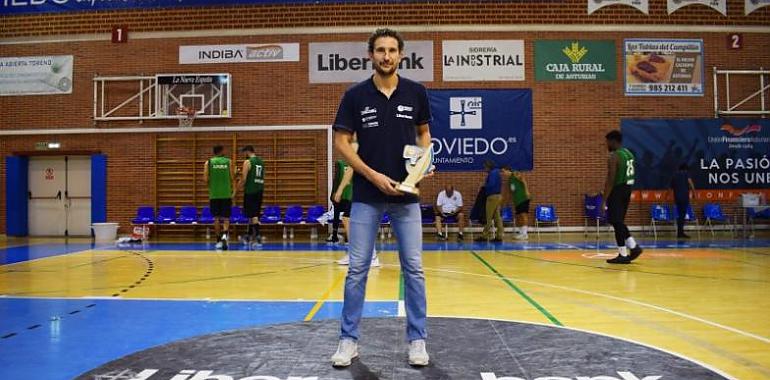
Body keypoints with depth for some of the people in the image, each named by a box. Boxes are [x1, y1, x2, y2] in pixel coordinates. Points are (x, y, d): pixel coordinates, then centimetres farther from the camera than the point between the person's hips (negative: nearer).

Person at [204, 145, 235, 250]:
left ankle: (219, 241, 14)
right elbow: (232, 178, -1)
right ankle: (224, 234, -22)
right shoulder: (229, 162, 2)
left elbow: (205, 179, -3)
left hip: (214, 194, 1)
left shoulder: (208, 162, 3)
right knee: (226, 218, 5)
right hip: (226, 194, -1)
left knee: (216, 218, 12)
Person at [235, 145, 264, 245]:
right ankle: (250, 234, 25)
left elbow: (243, 179, -13)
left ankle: (258, 235, -13)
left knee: (253, 214, -6)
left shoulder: (247, 162, -9)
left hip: (250, 191, -7)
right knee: (254, 213, 15)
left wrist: (237, 188, -2)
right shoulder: (261, 162, 13)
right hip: (259, 190, 7)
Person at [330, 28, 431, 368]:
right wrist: (373, 175, -12)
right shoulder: (355, 95, -2)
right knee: (357, 269, 3)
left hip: (406, 195, 1)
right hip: (366, 195, -1)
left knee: (413, 269, 3)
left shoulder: (416, 92, 2)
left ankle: (417, 340, 16)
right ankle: (349, 340, 15)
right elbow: (341, 141, -1)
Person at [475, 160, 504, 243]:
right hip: (498, 196, 10)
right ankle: (499, 236, 7)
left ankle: (484, 236, 0)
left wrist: (484, 186, -4)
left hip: (492, 197, -10)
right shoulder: (497, 172, 16)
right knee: (497, 217, 8)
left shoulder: (492, 173, -14)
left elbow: (491, 185, -24)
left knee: (488, 218, -4)